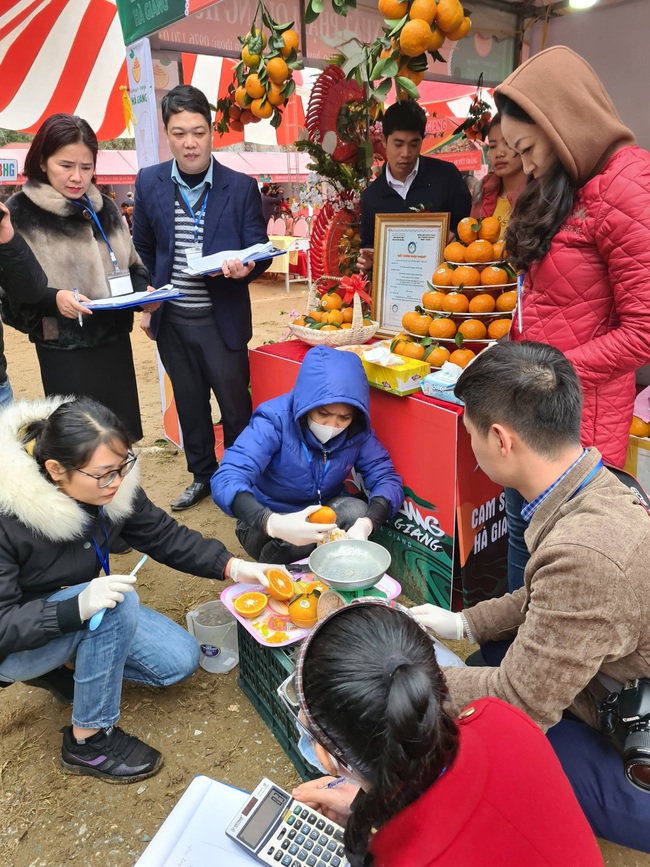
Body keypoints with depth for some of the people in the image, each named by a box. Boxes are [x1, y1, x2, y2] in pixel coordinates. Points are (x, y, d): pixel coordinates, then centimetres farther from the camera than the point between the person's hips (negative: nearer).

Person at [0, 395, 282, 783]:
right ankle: (88, 741, -11)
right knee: (118, 603, -33)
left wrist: (232, 566, -19)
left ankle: (63, 668, 14)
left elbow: (164, 535, -7)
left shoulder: (112, 486, -19)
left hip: (81, 606, 6)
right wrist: (78, 607, -45)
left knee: (180, 660, -1)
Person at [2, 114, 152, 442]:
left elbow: (133, 266, 16)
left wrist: (144, 290, -5)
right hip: (62, 352, -5)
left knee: (124, 436, 12)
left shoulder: (105, 208, 9)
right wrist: (53, 299, -27)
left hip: (115, 342, 5)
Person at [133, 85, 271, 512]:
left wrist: (245, 267, -25)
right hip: (171, 319, 3)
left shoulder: (241, 187, -6)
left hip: (222, 318, -3)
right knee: (190, 404, 15)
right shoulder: (149, 182, 2)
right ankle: (203, 475, 34)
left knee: (236, 404, 6)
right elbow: (143, 249, 12)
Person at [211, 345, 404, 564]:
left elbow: (386, 477, -15)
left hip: (323, 511, 4)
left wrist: (366, 523, -38)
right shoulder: (275, 420, -28)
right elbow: (226, 479, -38)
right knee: (299, 544, -34)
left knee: (358, 512, -26)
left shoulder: (357, 430, -15)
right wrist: (271, 522, -57)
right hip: (266, 522, -3)